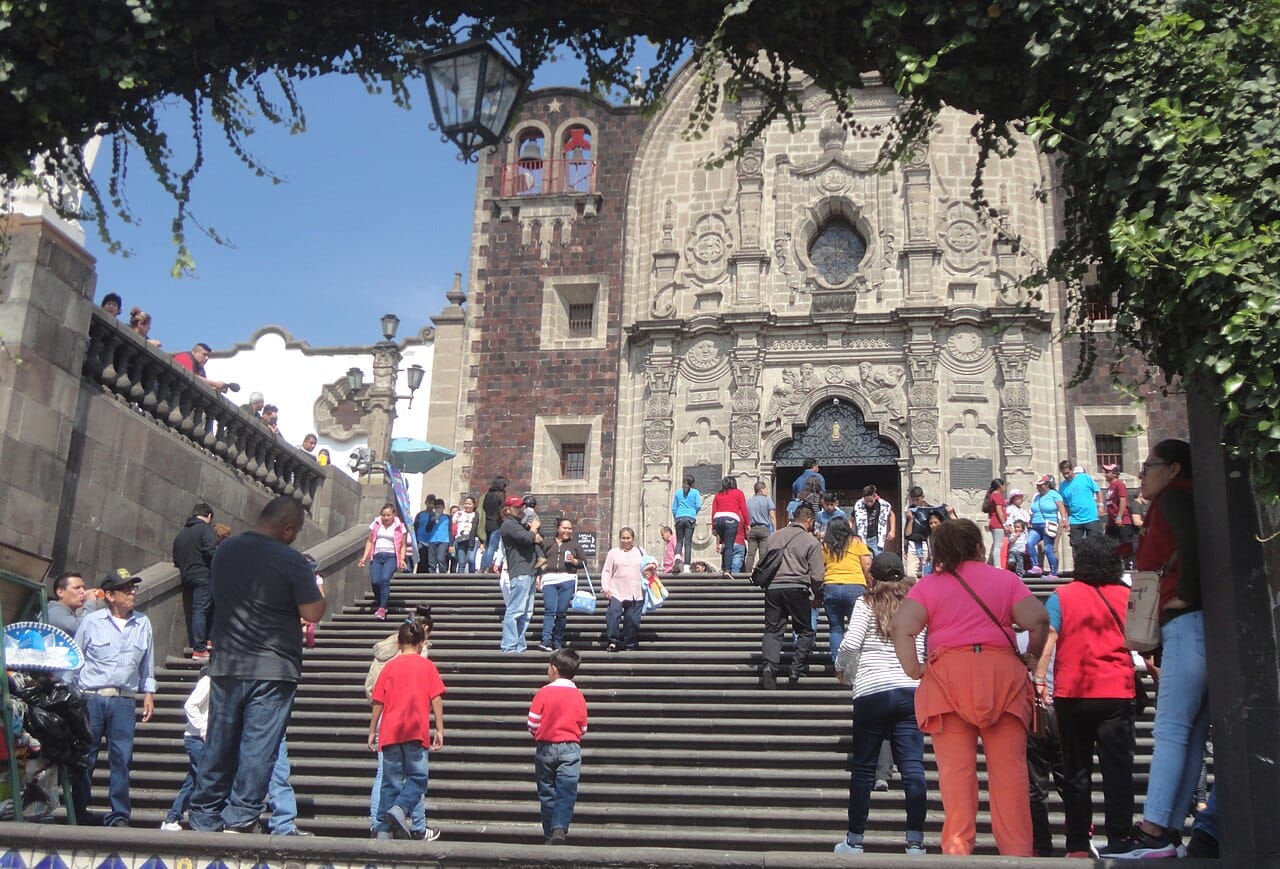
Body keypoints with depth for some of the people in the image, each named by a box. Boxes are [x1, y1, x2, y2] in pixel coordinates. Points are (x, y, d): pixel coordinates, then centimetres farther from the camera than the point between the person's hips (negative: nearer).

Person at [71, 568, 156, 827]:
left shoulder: (143, 624, 9)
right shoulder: (91, 621, 1)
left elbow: (147, 664, 17)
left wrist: (149, 693, 12)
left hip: (124, 701, 2)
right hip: (91, 698, -2)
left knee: (122, 757, -1)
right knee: (85, 757, 3)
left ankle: (119, 815, 6)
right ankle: (78, 814, 13)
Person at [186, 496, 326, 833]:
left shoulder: (225, 551, 7)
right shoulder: (291, 561, -13)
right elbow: (313, 613, -11)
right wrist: (318, 590, 9)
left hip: (226, 665, 6)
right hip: (273, 668, -5)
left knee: (219, 744, 12)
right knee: (258, 748, 0)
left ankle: (204, 820, 17)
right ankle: (239, 818, -2)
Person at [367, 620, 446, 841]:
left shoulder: (390, 666, 9)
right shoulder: (427, 666, 4)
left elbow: (378, 702, 8)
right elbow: (436, 700, -2)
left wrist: (372, 731, 15)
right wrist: (439, 730, 1)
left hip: (390, 731, 3)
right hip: (417, 730, -3)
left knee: (391, 781, 8)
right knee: (417, 777, 5)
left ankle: (383, 828, 5)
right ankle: (399, 809, -20)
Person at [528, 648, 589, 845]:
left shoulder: (543, 693, -8)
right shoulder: (578, 696, -1)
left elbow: (532, 723, -7)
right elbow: (583, 728, 5)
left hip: (545, 748, 0)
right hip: (570, 749, 0)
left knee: (547, 792, 12)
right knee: (566, 792, -3)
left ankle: (550, 832, 15)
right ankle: (560, 827, -22)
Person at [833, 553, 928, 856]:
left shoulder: (866, 603, 2)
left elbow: (850, 643, -9)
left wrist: (842, 670, 8)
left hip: (871, 692, -2)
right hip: (911, 691, 2)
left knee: (863, 769, 7)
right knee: (913, 768, -2)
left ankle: (854, 841, 14)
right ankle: (915, 843, -6)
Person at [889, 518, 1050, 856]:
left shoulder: (928, 585, 9)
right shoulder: (1005, 579, 11)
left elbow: (901, 626, -6)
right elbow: (1038, 619, -1)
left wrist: (913, 670, -2)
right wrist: (1031, 658, 12)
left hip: (948, 675, 0)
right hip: (1002, 673, 0)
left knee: (955, 768, -1)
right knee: (1009, 766, 1)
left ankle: (957, 846, -1)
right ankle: (1017, 848, 1)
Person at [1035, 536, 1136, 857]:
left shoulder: (1062, 596, 1)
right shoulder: (1127, 596, 6)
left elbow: (1047, 639, -10)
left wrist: (1040, 679, -11)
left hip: (1073, 693, 0)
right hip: (1117, 692, 1)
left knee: (1076, 770, 6)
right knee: (1118, 768, 1)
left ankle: (1078, 845, 7)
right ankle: (1119, 840, -2)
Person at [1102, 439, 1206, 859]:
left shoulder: (1173, 497, -3)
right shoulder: (1182, 501, 24)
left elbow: (1192, 540, -23)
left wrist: (1184, 596, -17)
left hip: (1188, 625, -10)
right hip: (1190, 629, 10)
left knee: (1171, 730, -12)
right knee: (1190, 734, 7)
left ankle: (1152, 832, -14)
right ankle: (1170, 832, 10)